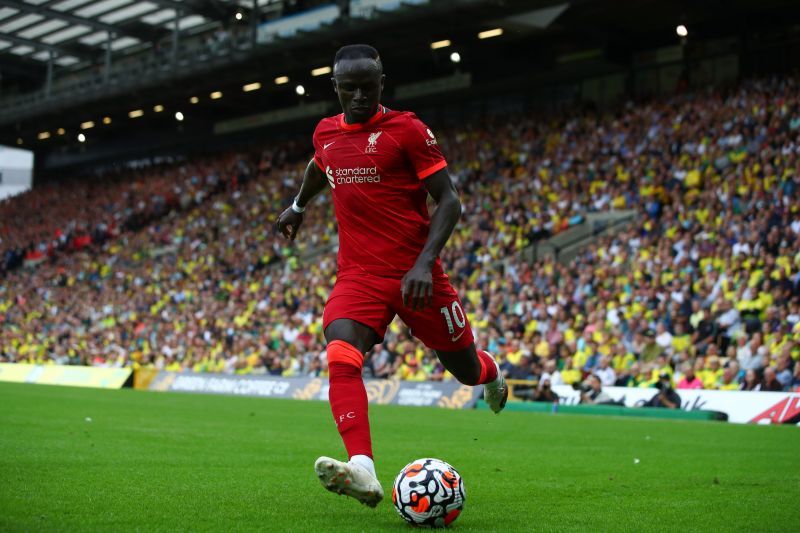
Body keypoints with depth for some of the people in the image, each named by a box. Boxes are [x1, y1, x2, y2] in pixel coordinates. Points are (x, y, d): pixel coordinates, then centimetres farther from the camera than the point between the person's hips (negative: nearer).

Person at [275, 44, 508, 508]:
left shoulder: (407, 129, -7)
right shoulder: (325, 133, 8)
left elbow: (449, 202, -9)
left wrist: (424, 264, -21)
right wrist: (298, 206, 47)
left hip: (414, 275, -3)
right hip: (358, 275, 3)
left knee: (466, 371, 11)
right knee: (341, 358, -27)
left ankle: (491, 371, 50)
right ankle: (362, 470, -37)